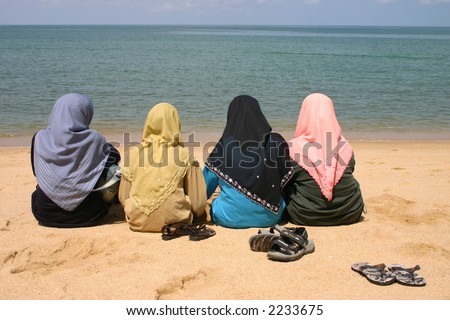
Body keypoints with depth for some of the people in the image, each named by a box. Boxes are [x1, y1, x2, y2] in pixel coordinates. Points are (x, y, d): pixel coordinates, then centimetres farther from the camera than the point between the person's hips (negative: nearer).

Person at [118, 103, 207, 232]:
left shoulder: (133, 153, -2)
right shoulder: (184, 156, -7)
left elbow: (123, 197, 3)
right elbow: (198, 202, -4)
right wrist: (193, 215, 18)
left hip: (138, 222, 2)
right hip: (174, 220, -2)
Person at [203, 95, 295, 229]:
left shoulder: (225, 144, -7)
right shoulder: (276, 142, -5)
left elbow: (205, 187, 3)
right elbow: (286, 181, 7)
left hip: (230, 218, 0)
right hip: (269, 217, 1)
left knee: (214, 200, 31)